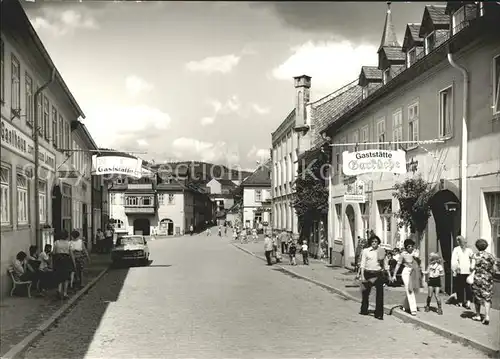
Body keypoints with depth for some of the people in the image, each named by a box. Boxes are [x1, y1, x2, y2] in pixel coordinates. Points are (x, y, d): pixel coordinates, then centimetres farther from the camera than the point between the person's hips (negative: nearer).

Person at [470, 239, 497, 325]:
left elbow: (472, 267, -15)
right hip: (488, 280, 2)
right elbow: (494, 268, 3)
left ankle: (478, 315, 23)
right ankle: (487, 316, -11)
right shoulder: (490, 256, 1)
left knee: (477, 296, 14)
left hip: (477, 278, -2)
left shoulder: (476, 256, -8)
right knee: (487, 298, 4)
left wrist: (473, 272, 5)